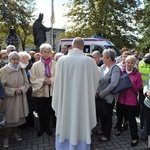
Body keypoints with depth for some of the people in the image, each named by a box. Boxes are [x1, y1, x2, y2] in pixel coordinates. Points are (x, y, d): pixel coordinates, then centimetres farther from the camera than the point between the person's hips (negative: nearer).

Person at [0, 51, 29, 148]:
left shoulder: (22, 70, 1)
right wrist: (13, 91, -19)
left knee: (17, 116, 14)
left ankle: (15, 133, 35)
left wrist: (21, 89, -13)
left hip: (19, 98, 4)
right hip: (8, 98, -4)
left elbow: (26, 83, 5)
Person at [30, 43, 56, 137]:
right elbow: (33, 79, -3)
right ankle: (42, 128, 28)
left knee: (49, 111, 9)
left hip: (52, 91, 0)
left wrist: (51, 80, -17)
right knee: (41, 111, 9)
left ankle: (47, 127, 29)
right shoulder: (36, 65, -1)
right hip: (40, 91, 0)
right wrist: (43, 80, -16)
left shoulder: (55, 64, -1)